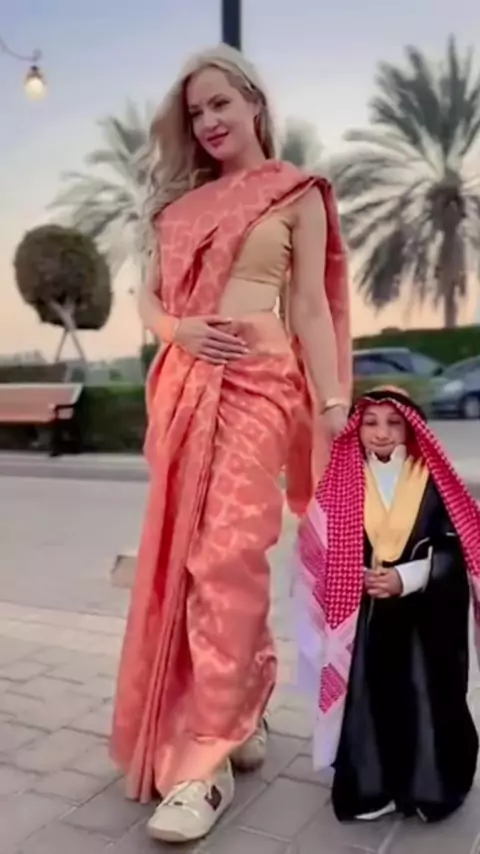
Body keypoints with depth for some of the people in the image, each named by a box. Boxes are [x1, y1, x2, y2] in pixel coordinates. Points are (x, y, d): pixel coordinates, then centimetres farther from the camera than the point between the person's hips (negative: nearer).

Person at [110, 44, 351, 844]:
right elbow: (149, 296, 17)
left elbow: (312, 308, 2)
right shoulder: (183, 202, 19)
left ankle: (204, 760, -4)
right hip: (182, 386, 5)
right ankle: (241, 708, 24)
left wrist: (333, 401, -8)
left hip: (257, 385, -5)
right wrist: (180, 328, -5)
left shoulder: (297, 195, 8)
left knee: (226, 559, -12)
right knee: (182, 555, 6)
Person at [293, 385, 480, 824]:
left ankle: (429, 784, 16)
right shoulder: (342, 484, -1)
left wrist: (405, 578, -15)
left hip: (426, 615, 0)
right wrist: (369, 580, -12)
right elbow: (328, 554, 1)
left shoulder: (432, 482, -3)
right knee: (369, 697, -3)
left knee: (427, 697, -4)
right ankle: (370, 787, 13)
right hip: (366, 614, 1)